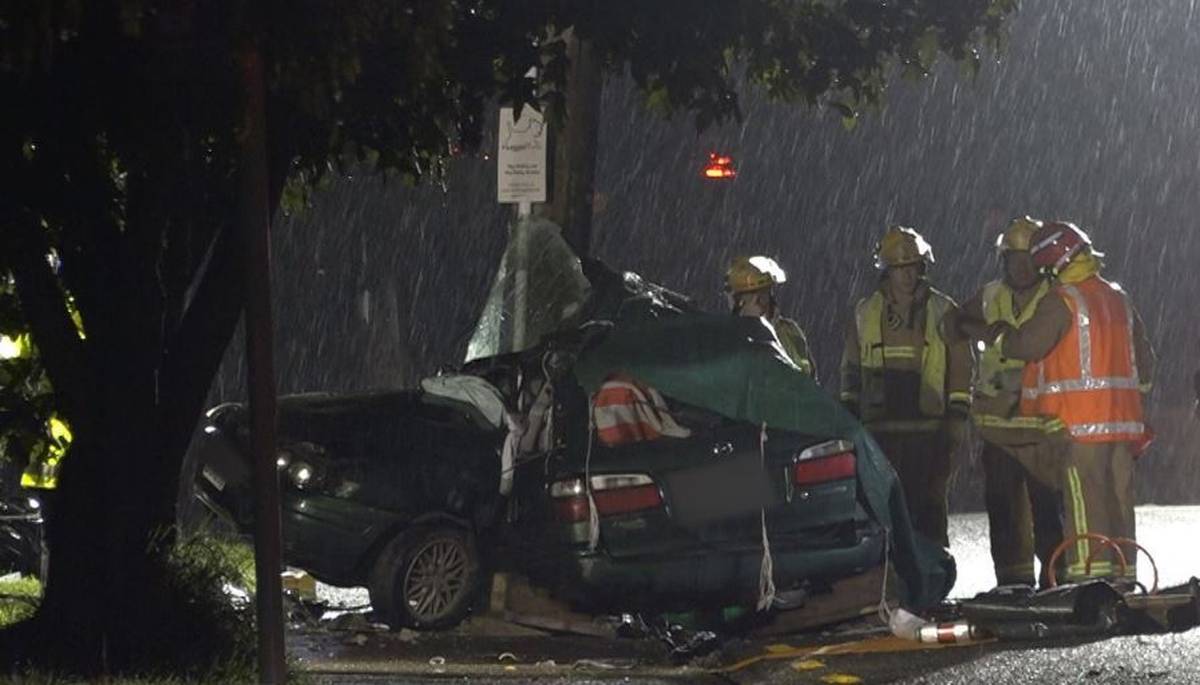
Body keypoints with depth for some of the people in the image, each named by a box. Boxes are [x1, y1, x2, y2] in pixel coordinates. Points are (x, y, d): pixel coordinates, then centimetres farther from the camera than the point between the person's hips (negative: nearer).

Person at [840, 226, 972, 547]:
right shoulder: (866, 312, 12)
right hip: (880, 429, 2)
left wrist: (958, 416, -1)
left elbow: (961, 366, 5)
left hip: (928, 429, -2)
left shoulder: (942, 311, 5)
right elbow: (851, 368, 18)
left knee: (928, 507, -1)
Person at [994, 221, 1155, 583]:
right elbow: (1144, 358, 21)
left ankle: (1089, 572, -11)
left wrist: (1001, 334, 5)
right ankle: (1123, 573, 14)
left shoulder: (1062, 300, -9)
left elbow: (1027, 345, -14)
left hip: (1079, 420, -8)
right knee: (1119, 498, 10)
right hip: (1123, 418, 8)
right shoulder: (1118, 299, 17)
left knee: (1084, 499, -7)